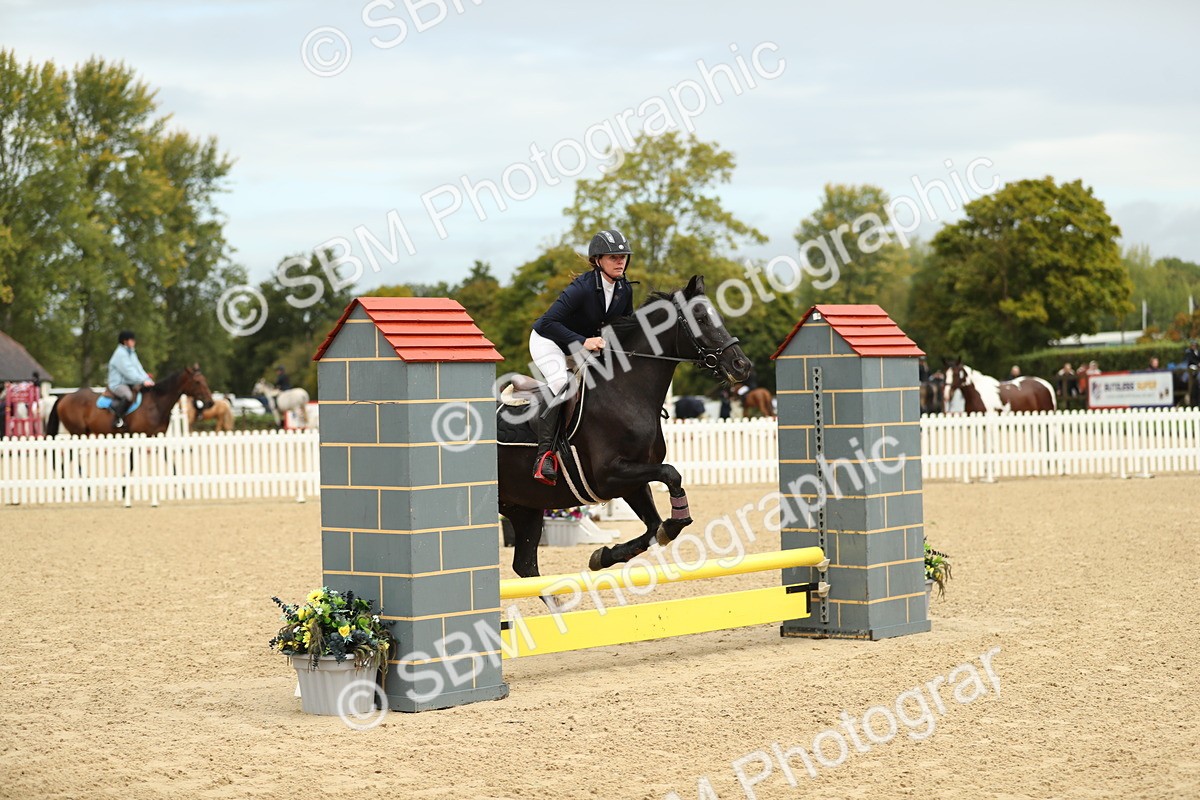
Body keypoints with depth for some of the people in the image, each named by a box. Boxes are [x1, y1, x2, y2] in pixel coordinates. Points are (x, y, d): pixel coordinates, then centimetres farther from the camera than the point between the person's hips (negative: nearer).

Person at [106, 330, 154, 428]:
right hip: (118, 384, -10)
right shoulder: (120, 354, -14)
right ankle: (117, 419, -24)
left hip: (129, 384, 10)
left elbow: (138, 368, 11)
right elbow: (128, 371, -22)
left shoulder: (131, 353, 16)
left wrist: (147, 380, -5)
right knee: (128, 396, -39)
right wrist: (142, 381, -26)